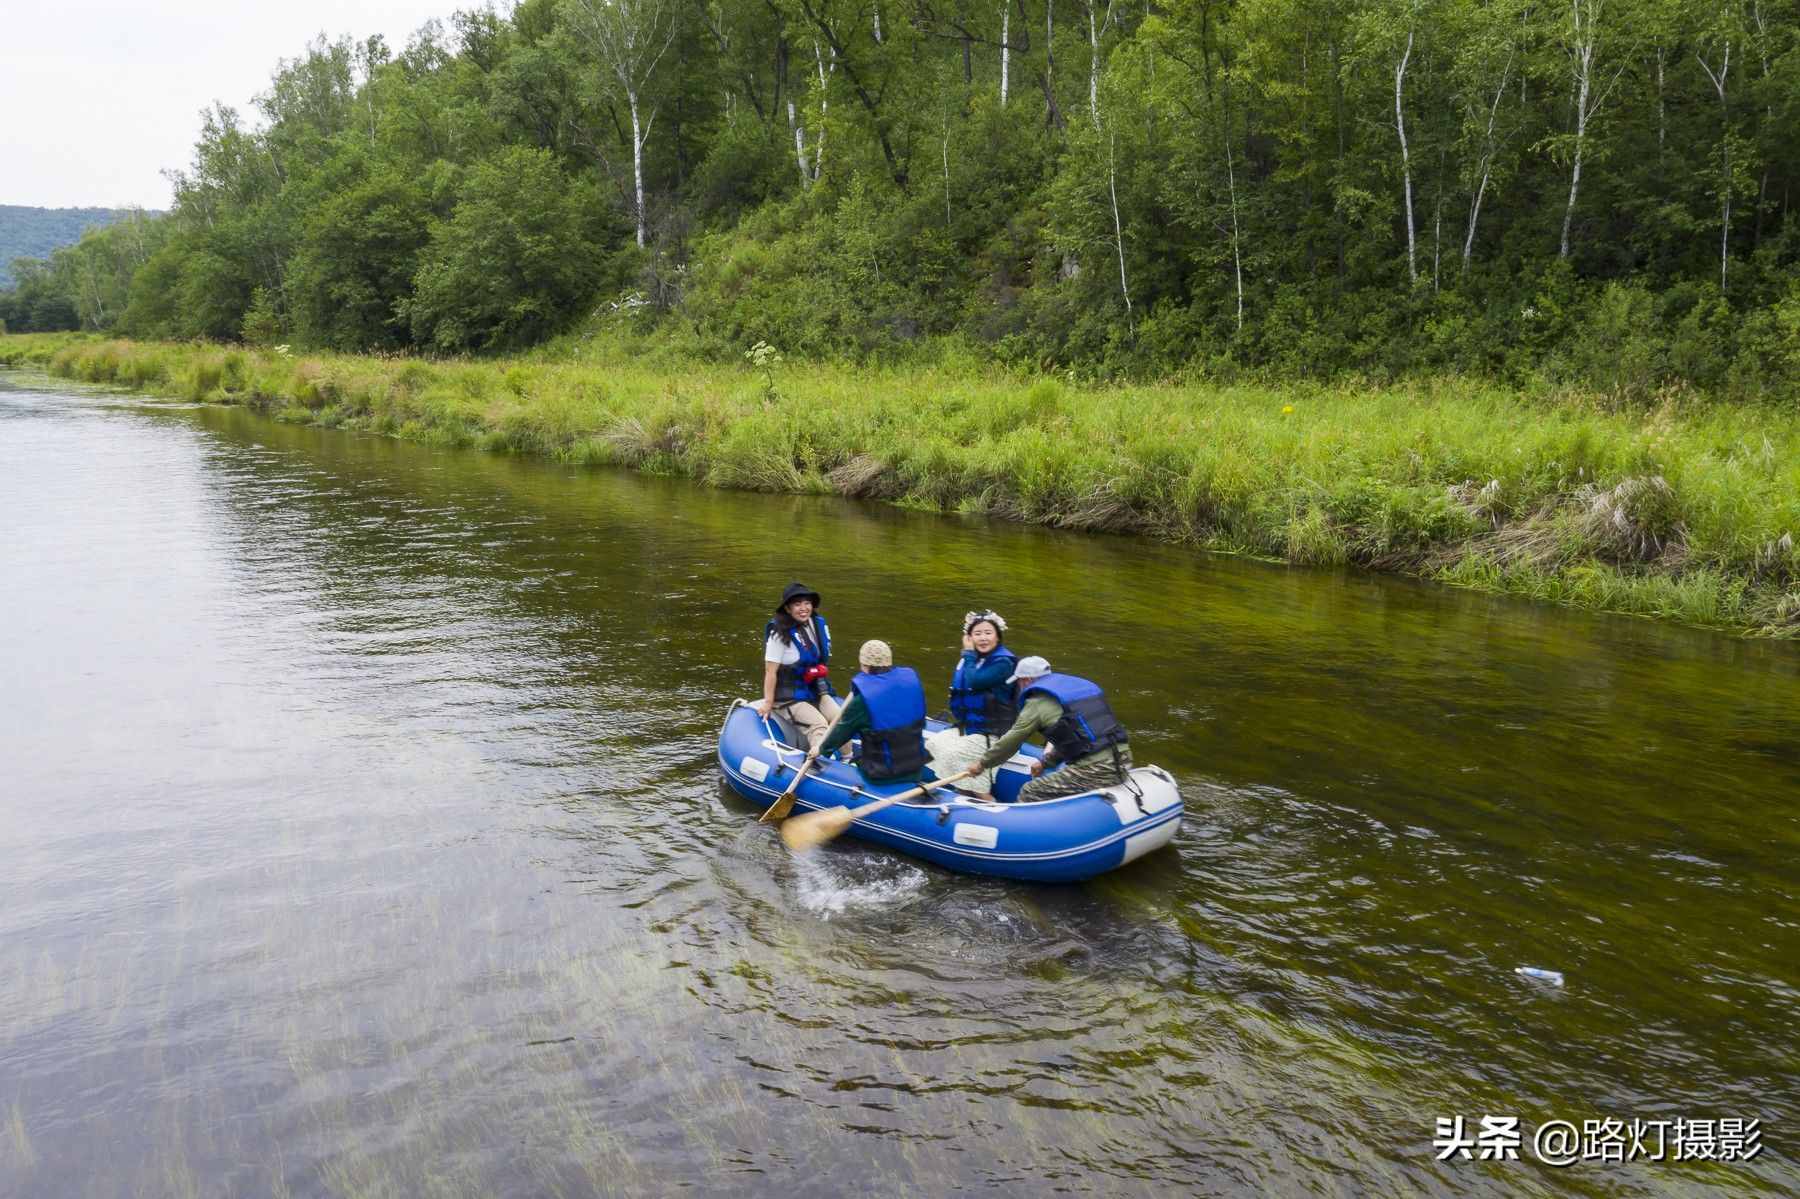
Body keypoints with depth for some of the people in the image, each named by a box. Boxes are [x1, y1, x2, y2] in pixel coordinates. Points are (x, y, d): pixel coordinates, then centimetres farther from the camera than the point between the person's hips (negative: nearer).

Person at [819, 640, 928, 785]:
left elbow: (842, 732, -3)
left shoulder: (862, 700, -19)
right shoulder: (911, 679, -6)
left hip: (881, 776, -4)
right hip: (916, 770, 4)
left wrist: (822, 749, 16)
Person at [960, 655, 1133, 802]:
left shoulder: (1038, 702, -1)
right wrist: (1046, 762, 37)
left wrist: (982, 764, 19)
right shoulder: (1082, 685, 23)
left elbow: (1010, 742, 5)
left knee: (1029, 794, 2)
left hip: (1094, 771, -8)